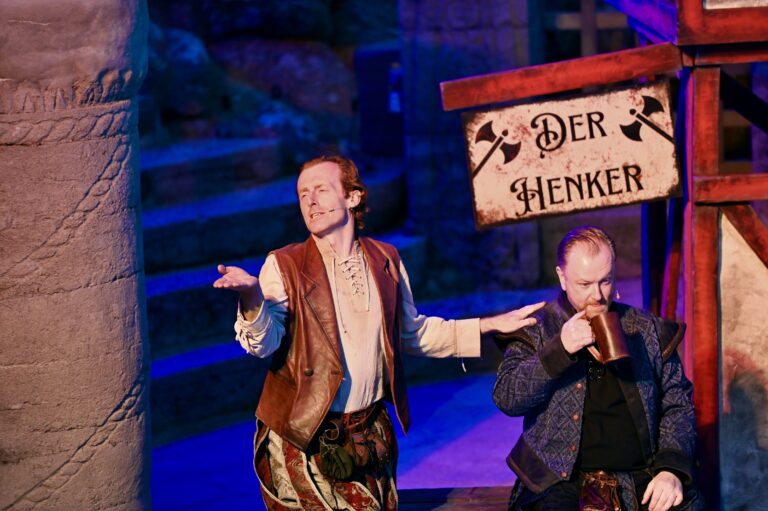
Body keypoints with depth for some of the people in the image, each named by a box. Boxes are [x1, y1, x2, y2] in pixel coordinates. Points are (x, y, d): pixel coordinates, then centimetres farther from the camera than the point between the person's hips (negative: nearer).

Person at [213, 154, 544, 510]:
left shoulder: (385, 260, 5)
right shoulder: (284, 266, -7)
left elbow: (412, 332, 17)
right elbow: (265, 343, -20)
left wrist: (488, 326, 12)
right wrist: (252, 298, -41)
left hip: (370, 436, 4)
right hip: (302, 438, -4)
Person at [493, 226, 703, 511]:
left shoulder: (647, 330, 13)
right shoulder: (536, 330, 6)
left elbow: (677, 403, 12)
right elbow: (506, 397, -5)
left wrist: (672, 468, -4)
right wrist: (559, 350, -17)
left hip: (641, 481, 2)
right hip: (562, 482, -2)